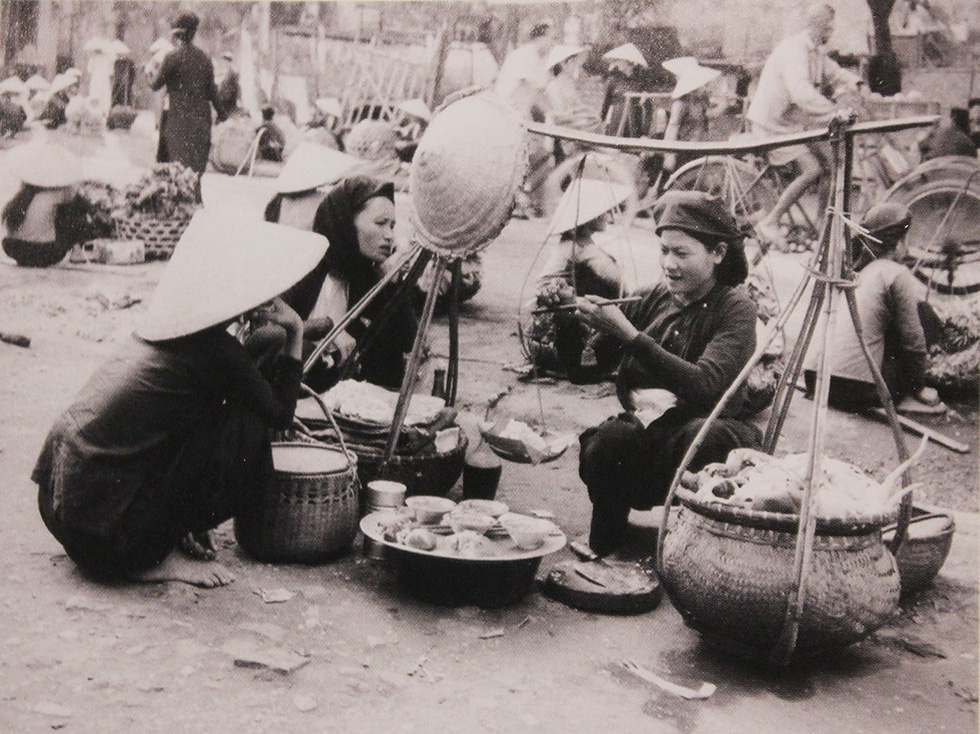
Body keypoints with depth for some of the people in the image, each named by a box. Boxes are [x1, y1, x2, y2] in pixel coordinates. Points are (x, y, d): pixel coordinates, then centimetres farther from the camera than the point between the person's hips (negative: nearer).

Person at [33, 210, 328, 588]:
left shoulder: (172, 324, 9)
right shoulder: (214, 351, -16)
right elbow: (280, 414, -2)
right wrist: (295, 334, 2)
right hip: (104, 525, -9)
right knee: (247, 425, -8)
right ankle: (157, 556, 0)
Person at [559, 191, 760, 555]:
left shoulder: (735, 309, -5)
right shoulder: (654, 299, 9)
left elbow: (704, 385, -24)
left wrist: (628, 334, -28)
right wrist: (566, 320, -11)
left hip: (702, 438, -3)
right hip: (646, 435, 3)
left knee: (706, 436, -37)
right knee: (609, 441, -31)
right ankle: (600, 556, -7)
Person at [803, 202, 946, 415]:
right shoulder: (896, 274, -2)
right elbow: (912, 340, 1)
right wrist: (920, 387, 15)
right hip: (855, 390, -7)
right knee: (924, 313, 12)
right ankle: (905, 395, 14)